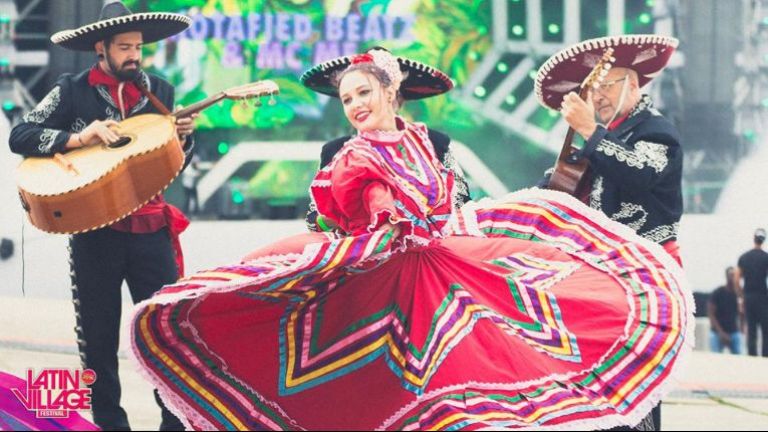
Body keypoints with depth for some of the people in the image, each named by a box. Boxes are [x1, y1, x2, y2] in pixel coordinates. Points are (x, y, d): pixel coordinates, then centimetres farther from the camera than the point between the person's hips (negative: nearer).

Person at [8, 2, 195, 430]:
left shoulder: (159, 91, 8)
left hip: (149, 227, 2)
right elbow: (20, 136, -8)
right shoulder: (73, 91, -1)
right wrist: (77, 139, -19)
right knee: (99, 337, 4)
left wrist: (183, 138, -7)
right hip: (94, 229, -2)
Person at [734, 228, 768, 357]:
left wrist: (742, 298, 13)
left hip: (748, 297, 4)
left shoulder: (743, 257, 7)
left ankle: (752, 357, 5)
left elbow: (736, 280, 5)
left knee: (751, 331, 7)